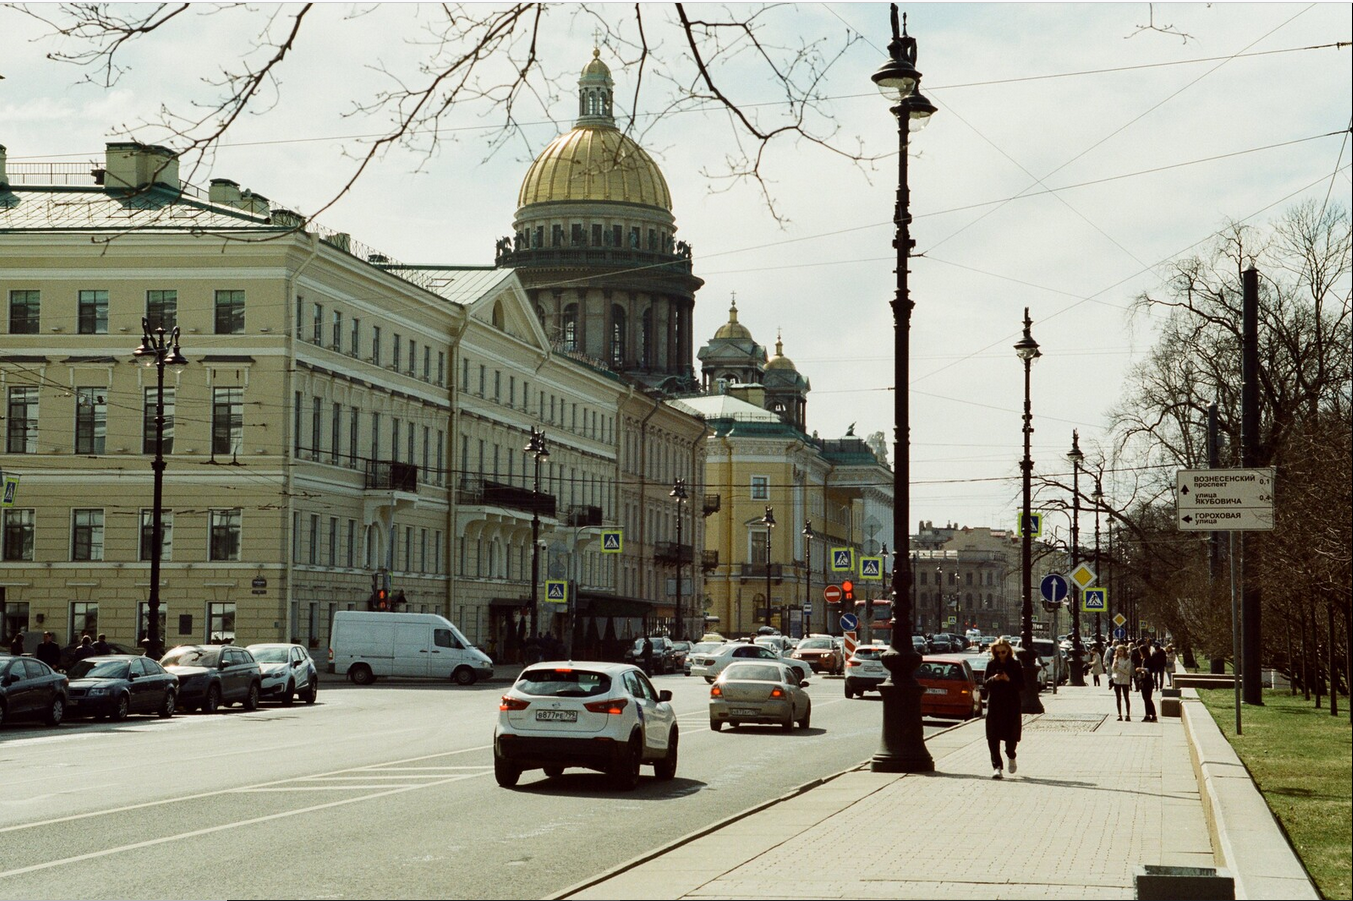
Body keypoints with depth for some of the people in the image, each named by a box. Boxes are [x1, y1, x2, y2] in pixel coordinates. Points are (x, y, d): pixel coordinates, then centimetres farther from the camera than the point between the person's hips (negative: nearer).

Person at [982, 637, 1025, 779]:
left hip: (1012, 705, -1)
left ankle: (1011, 757, 32)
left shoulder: (1015, 665, 2)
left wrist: (1009, 680, -18)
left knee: (1011, 736, 1)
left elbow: (1022, 686, -2)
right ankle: (996, 766, -4)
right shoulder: (991, 665, 6)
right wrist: (993, 679, -15)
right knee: (993, 738, -6)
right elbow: (984, 684, 4)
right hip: (994, 705, 1)